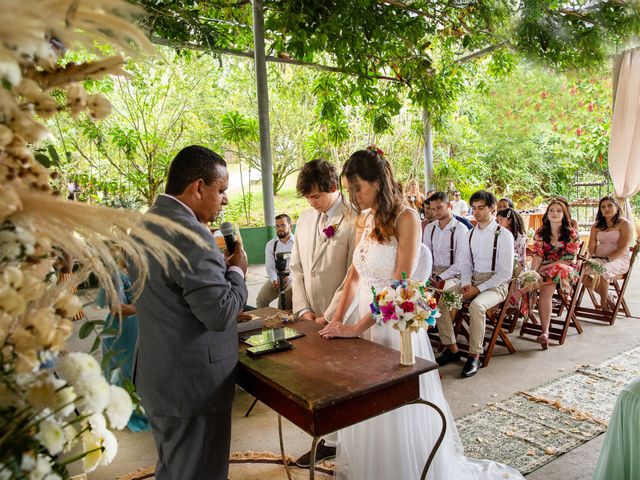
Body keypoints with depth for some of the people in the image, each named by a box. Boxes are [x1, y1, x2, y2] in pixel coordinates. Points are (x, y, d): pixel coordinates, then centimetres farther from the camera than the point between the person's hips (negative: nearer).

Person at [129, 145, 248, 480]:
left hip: (157, 376, 9)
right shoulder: (190, 233, -24)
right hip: (193, 385, -9)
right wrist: (236, 270, -8)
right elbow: (220, 313, -24)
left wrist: (218, 266, 11)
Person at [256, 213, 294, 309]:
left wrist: (289, 277, -26)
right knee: (261, 299, -16)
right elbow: (269, 267, 5)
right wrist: (274, 281, -15)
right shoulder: (270, 244, 9)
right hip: (276, 277, 4)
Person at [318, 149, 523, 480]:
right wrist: (338, 319, -1)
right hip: (364, 319, 7)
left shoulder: (406, 218, -15)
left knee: (400, 409, 8)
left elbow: (400, 286, -21)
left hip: (394, 323, -7)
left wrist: (356, 327, -20)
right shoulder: (366, 219, 7)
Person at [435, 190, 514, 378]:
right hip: (472, 281, 6)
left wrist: (478, 289, -18)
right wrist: (466, 284, -6)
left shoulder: (504, 235, -8)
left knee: (476, 305, -36)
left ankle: (475, 356, -20)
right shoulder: (470, 234, 11)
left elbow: (506, 273, -12)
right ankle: (452, 348, -1)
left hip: (496, 284, -6)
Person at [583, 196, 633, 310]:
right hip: (598, 259, 5)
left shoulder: (624, 224, -1)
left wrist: (607, 259, -24)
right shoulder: (597, 226, 16)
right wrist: (590, 257, -10)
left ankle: (604, 305, -14)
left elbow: (623, 249, -11)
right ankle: (607, 297, -7)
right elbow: (591, 246, 11)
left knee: (601, 272, -36)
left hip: (618, 259, -5)